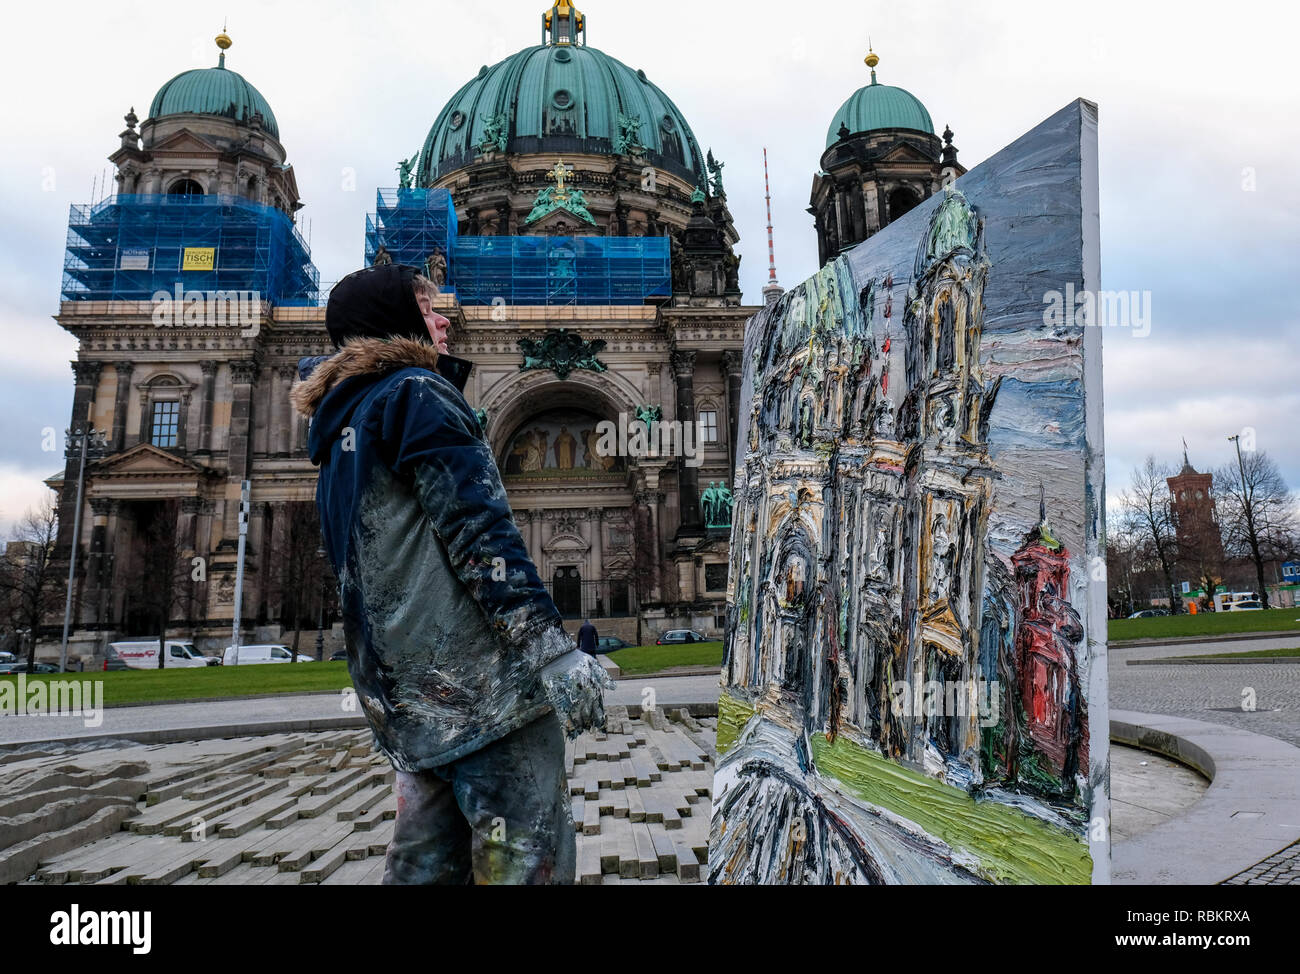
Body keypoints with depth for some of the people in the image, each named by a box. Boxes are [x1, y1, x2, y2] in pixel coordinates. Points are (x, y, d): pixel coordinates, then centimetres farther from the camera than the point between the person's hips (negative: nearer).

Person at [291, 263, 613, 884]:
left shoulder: (340, 423, 21)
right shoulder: (416, 392, -5)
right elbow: (477, 531, -16)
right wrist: (554, 650, -19)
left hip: (408, 692, 9)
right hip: (475, 670, -9)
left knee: (427, 861, 13)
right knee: (529, 859, -8)